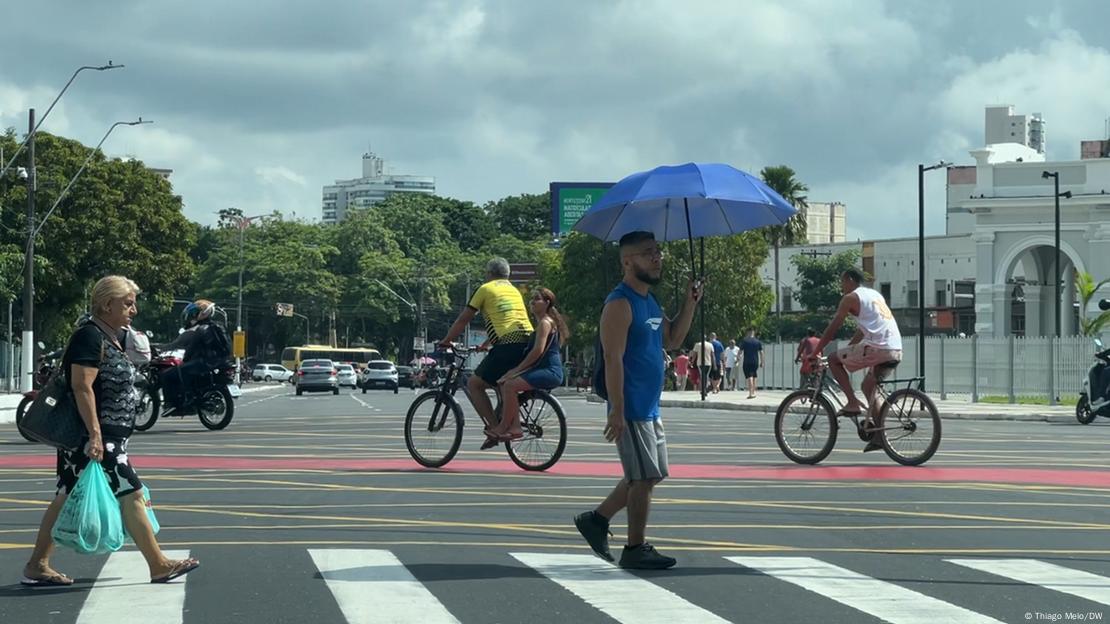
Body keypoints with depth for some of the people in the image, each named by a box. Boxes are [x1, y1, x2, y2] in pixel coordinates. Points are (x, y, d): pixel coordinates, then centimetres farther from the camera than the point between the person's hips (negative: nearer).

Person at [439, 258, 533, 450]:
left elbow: (463, 320, 10)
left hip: (507, 345, -7)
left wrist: (446, 341, 22)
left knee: (474, 384, 4)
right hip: (529, 343, 7)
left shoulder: (486, 289, 9)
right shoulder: (515, 290, 28)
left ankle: (494, 431, -5)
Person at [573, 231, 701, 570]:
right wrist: (617, 411, -24)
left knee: (649, 475, 16)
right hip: (630, 410, -9)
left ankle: (596, 519, 25)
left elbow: (672, 338, 21)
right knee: (644, 477, -4)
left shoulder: (650, 301, 15)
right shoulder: (620, 304, -15)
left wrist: (690, 303, 8)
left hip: (649, 408, 9)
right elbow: (613, 359, -19)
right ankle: (636, 548, 6)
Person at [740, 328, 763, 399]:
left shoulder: (744, 341, -3)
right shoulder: (758, 341, 5)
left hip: (747, 362, -3)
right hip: (755, 362, 3)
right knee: (754, 377, 18)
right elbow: (761, 352, 4)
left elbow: (740, 351, -3)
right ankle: (753, 392, 22)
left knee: (749, 377, -10)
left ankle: (750, 393, -21)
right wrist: (762, 362, 10)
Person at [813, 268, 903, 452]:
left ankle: (853, 403, -1)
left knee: (834, 360, 6)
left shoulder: (851, 298, 3)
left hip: (877, 347, -8)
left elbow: (833, 328, 3)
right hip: (896, 350, 8)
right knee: (868, 386, 22)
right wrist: (847, 349, 37)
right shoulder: (875, 295, 27)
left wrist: (816, 352, 11)